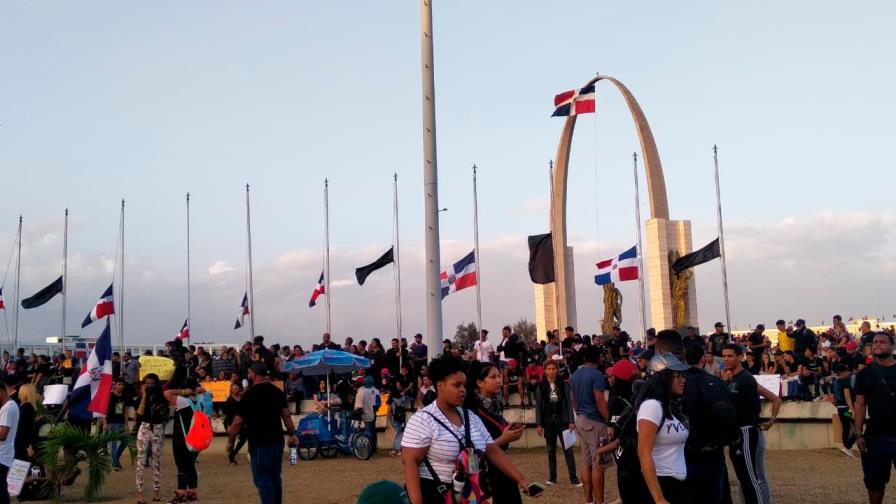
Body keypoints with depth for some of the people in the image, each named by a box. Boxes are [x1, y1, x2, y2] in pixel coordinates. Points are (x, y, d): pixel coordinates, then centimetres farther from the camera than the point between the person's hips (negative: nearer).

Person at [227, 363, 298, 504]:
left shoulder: (249, 395, -9)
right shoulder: (278, 392, 8)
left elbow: (237, 422, -8)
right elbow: (286, 415, 7)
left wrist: (230, 441, 3)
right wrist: (292, 435, 11)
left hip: (259, 443, -6)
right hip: (277, 441, 6)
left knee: (263, 479, -2)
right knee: (275, 477, 15)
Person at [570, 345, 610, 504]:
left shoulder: (576, 374, 11)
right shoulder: (596, 374, -14)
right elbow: (599, 400, -19)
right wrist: (609, 420, -14)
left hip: (581, 419, 8)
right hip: (594, 421, -8)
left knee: (586, 461, 11)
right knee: (597, 463, -3)